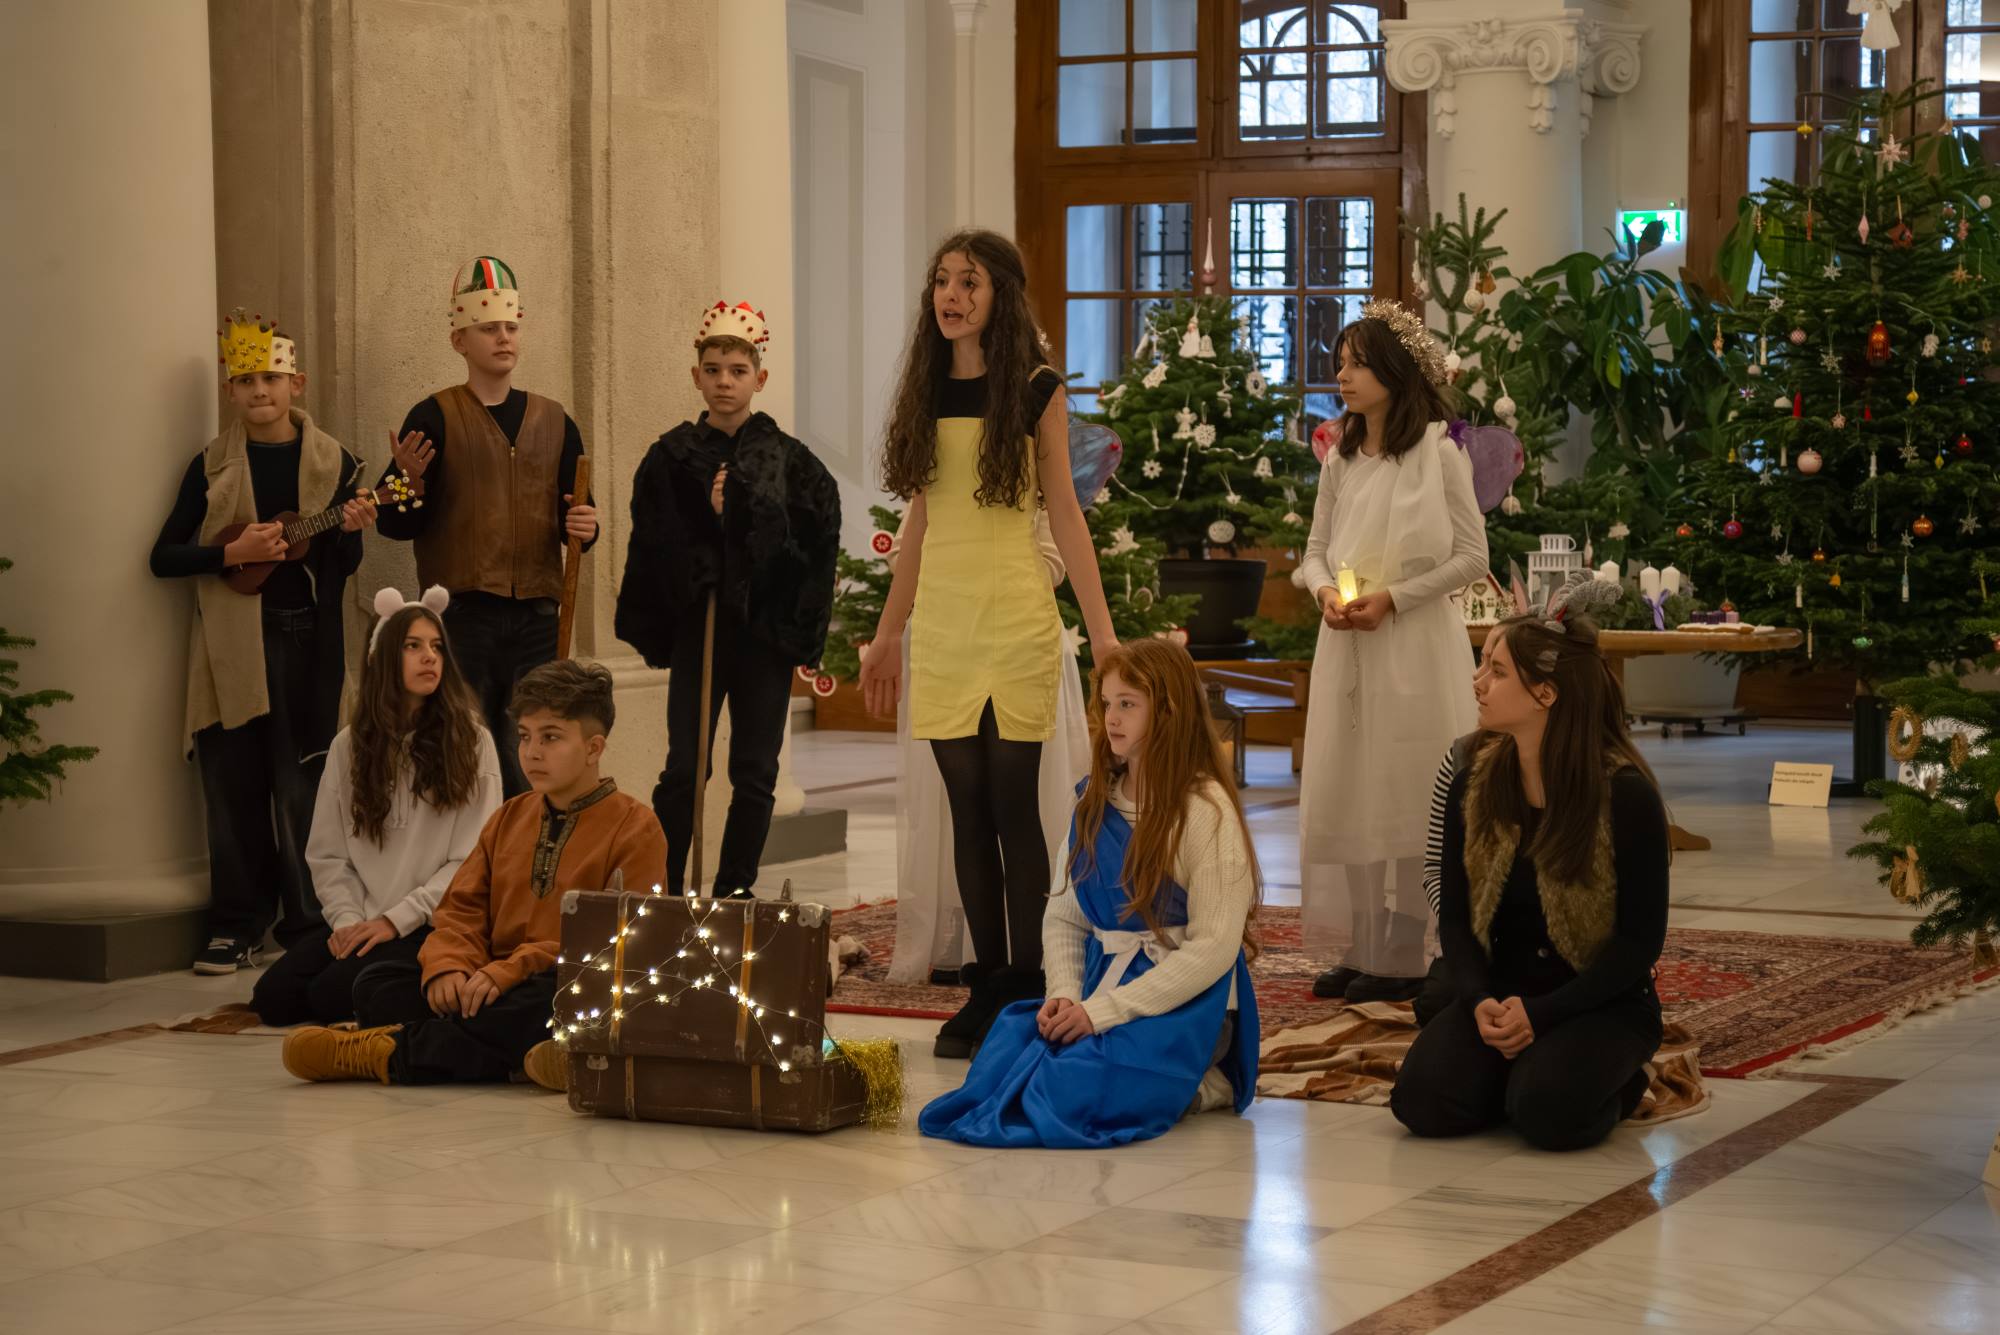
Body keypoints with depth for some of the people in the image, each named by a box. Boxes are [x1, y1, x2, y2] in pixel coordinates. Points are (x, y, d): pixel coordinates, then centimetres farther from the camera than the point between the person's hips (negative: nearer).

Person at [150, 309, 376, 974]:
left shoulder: (332, 463, 6)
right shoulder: (212, 466, 6)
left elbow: (343, 565, 7)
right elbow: (164, 557, 4)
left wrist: (350, 531, -14)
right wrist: (232, 553, -11)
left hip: (306, 644, 0)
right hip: (231, 645, 1)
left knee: (303, 786, 0)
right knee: (234, 788, 1)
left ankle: (307, 925, 10)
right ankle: (237, 927, 10)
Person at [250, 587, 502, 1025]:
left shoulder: (470, 742, -2)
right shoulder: (349, 746, 9)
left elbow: (472, 859, -8)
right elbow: (327, 854, 9)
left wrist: (396, 919, -13)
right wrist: (349, 920, -9)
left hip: (431, 925, -5)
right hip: (362, 923, 5)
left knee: (332, 998, -26)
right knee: (273, 997, -16)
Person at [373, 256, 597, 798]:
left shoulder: (553, 421, 13)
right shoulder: (435, 418, 1)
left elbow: (575, 515, 18)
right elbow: (395, 525, -3)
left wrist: (583, 527, -5)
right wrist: (409, 481, -23)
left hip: (536, 617, 3)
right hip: (461, 616, -3)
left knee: (531, 769, 3)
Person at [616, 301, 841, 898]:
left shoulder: (787, 457, 1)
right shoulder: (672, 456, 2)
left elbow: (815, 535, -9)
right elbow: (654, 548, -1)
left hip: (764, 630, 1)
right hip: (696, 625, -1)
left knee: (755, 775, 4)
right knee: (684, 769, -3)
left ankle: (734, 893, 13)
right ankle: (663, 891, 5)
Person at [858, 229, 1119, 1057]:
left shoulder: (1036, 391, 0)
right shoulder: (925, 394, 11)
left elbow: (1064, 513, -1)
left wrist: (1103, 631, -6)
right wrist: (886, 634, 17)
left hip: (1016, 618, -4)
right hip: (940, 623, 4)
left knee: (1012, 807, -5)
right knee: (967, 810, 5)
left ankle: (1026, 991, 0)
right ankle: (987, 986, 10)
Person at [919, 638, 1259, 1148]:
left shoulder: (1206, 809, -11)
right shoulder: (1095, 801, 11)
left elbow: (1213, 947, -16)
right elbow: (1064, 916, 13)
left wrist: (1100, 1011, -18)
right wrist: (1065, 996, -8)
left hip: (1184, 1002, -7)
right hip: (1100, 983, 7)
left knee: (1076, 1093, -31)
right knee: (1001, 1053, -20)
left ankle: (1196, 1086, -2)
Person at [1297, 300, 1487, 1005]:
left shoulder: (1437, 454, -6)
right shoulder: (1339, 460, 10)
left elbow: (1471, 556, -6)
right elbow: (1315, 550, 16)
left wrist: (1393, 598, -14)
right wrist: (1325, 591, -6)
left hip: (1415, 647, -6)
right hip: (1345, 645, 6)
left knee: (1406, 795, -2)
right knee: (1343, 792, 6)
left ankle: (1403, 958, 4)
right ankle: (1363, 951, 13)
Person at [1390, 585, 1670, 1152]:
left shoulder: (1627, 795, -13)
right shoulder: (1474, 786, 1)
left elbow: (1640, 939, -12)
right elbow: (1455, 915, 4)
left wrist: (1541, 1013, -22)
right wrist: (1479, 1001, -17)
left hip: (1599, 1000, -4)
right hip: (1500, 995, 4)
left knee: (1548, 1113, -32)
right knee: (1421, 1101, -22)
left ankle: (1615, 1082, 3)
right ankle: (1520, 1064, 8)